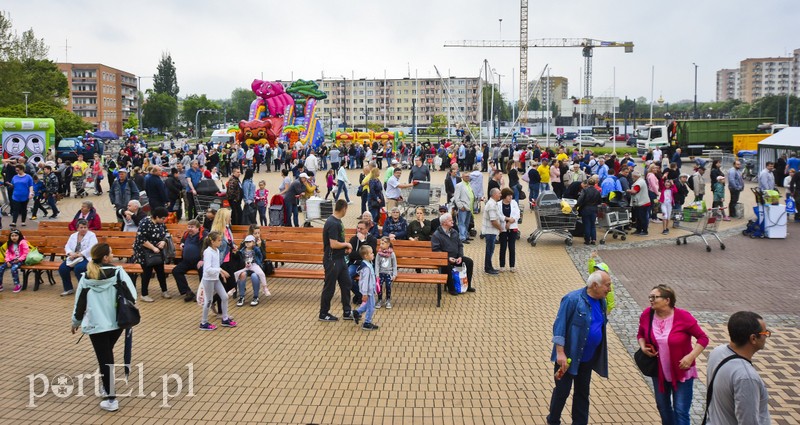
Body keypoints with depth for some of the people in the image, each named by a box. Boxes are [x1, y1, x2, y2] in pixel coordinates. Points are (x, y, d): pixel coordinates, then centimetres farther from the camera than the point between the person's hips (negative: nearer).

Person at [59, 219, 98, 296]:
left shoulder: (91, 235, -3)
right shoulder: (73, 236, 15)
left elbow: (91, 248, -15)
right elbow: (67, 247, 9)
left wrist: (78, 255, -21)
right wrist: (71, 253, -13)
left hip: (86, 258, -6)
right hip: (73, 258, 6)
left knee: (78, 268, -33)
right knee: (62, 268, -17)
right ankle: (68, 289, 0)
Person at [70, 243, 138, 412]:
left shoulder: (86, 278, -3)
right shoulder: (117, 272, -9)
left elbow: (80, 302, 3)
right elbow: (131, 294, -11)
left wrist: (75, 322, 17)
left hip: (96, 325, -1)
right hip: (117, 321, 1)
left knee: (104, 359, 5)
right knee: (108, 354, 25)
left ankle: (111, 399, 4)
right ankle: (108, 387, 37)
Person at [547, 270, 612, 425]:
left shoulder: (601, 302, 2)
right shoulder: (573, 299, -20)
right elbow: (559, 326, -20)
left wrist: (602, 350, 16)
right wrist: (560, 352, -23)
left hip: (588, 358, 6)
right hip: (568, 356, -6)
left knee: (583, 392, 15)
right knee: (562, 391, 6)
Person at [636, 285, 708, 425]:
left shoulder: (683, 316, -21)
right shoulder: (646, 315, -10)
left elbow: (703, 338, -13)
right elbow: (641, 334, 8)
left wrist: (691, 356, -24)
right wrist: (643, 347, -11)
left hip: (682, 372, -4)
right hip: (659, 371, 4)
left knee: (680, 411, -1)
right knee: (663, 406, 21)